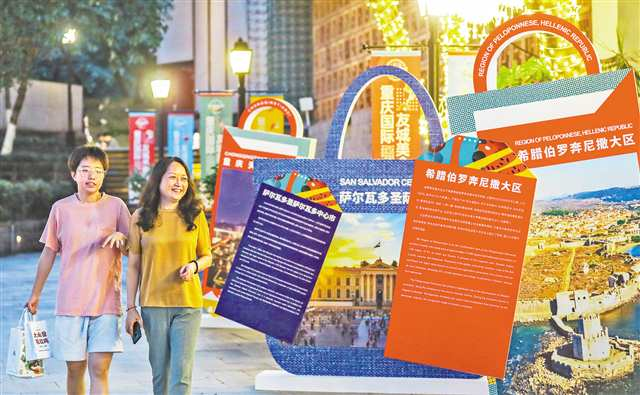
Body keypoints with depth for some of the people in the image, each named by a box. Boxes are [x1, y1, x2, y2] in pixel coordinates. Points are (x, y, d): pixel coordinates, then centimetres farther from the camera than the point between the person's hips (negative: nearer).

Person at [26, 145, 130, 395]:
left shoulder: (116, 206, 3)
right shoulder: (61, 208, 6)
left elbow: (131, 251, 8)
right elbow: (48, 254, 15)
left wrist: (121, 239, -15)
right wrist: (35, 294, 16)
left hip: (106, 302, -1)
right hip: (70, 302, 2)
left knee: (99, 369, -9)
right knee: (75, 369, 6)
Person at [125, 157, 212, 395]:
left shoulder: (195, 215, 3)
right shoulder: (141, 217, 1)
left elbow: (207, 257, 12)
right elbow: (133, 265, 4)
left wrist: (194, 265, -12)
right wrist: (130, 308, 1)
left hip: (188, 304, 0)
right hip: (153, 305, 0)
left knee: (182, 372, -4)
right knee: (159, 372, 8)